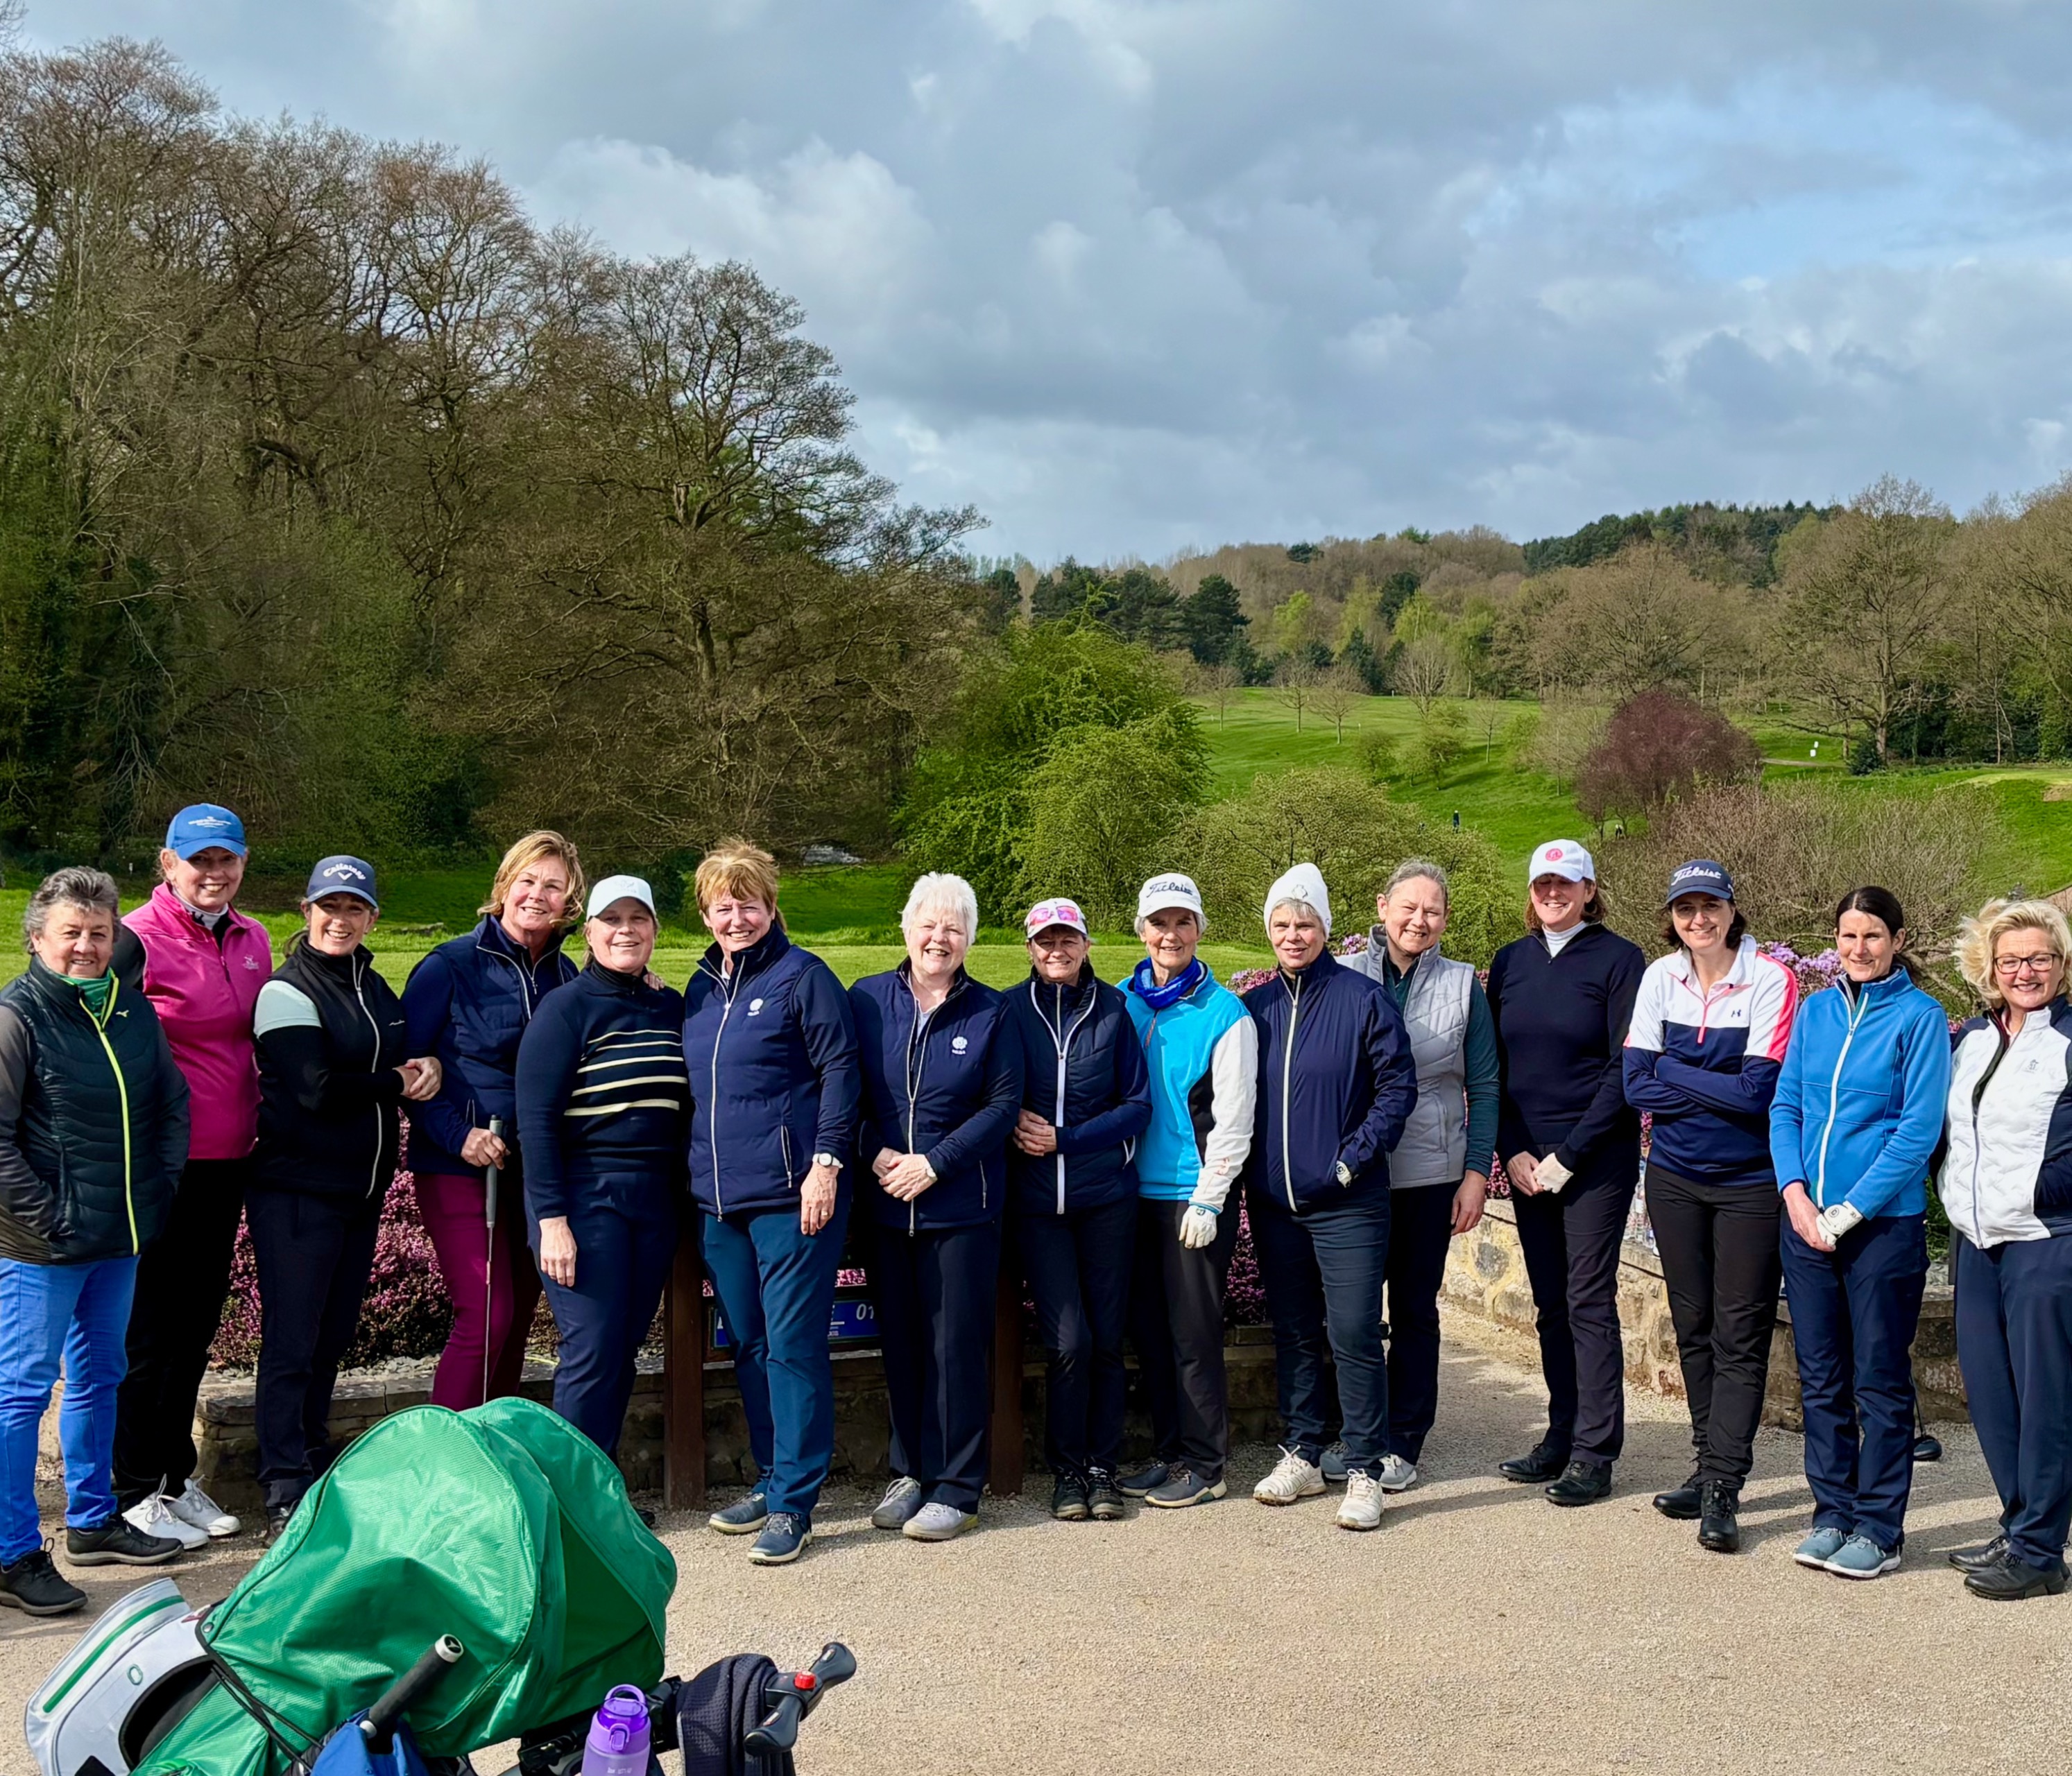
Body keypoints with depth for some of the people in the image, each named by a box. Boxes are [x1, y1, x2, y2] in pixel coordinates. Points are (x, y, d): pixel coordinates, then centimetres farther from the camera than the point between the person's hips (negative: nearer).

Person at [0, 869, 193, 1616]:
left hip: (120, 1241, 7)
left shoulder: (134, 1010, 7)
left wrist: (161, 1185, 7)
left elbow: (173, 1102, 17)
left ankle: (93, 1521, 31)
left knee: (99, 1377, 17)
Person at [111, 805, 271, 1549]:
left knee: (198, 1321, 16)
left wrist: (258, 1127, 16)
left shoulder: (252, 941, 9)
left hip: (227, 1163, 7)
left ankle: (177, 1476, 30)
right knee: (151, 1330, 4)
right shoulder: (140, 939, -12)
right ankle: (137, 1490, 17)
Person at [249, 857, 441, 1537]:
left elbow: (406, 1061, 15)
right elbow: (320, 1090, -19)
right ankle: (285, 1490, 3)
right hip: (297, 1192, -7)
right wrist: (399, 1083, -8)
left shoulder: (375, 988, 13)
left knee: (335, 1334, 14)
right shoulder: (288, 992, -10)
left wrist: (428, 1065, -8)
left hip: (362, 1190, 7)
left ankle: (312, 1455, 26)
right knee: (292, 1341, -3)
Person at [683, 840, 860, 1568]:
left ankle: (793, 1502, 1)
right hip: (719, 1198, 7)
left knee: (793, 1345, -4)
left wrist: (826, 1162, -17)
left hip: (791, 1194, -7)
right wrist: (694, 1172, 15)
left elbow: (841, 1071, -11)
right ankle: (772, 1480, 26)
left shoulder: (802, 975, -5)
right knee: (749, 1345, 13)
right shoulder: (702, 987, 14)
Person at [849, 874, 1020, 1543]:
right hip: (885, 1205, 2)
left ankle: (955, 1488, 10)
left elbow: (1003, 1106, -4)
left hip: (962, 1206, -2)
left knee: (957, 1346, 0)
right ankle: (909, 1471, 24)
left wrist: (934, 1163, -12)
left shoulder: (989, 1012, 0)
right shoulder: (867, 999, 4)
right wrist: (876, 1155, -10)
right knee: (900, 1342, 10)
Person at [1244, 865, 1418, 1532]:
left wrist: (1354, 1157, -12)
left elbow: (1398, 1086, -6)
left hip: (1347, 1202, -4)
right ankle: (1300, 1456, 24)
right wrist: (1245, 1165, 6)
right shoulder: (1255, 1007, 7)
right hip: (1273, 1201, 5)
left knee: (1354, 1334, -6)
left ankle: (1364, 1471, 3)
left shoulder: (1364, 1000, -5)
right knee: (1293, 1332, 13)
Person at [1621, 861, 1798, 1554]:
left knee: (1740, 1335, -2)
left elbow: (1759, 1090, -19)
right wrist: (1720, 1090, -14)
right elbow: (1636, 1085, -5)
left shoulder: (1770, 980, -12)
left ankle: (1722, 1488, 1)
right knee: (1693, 1327, 13)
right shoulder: (1660, 978, 0)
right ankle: (1709, 1465, 26)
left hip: (1748, 1183, -4)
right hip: (1675, 1177, 5)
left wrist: (1674, 1071, -11)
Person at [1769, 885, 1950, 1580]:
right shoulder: (1816, 1010, 8)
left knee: (1880, 1381, 4)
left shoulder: (1919, 1017, -6)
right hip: (1806, 1220, 5)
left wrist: (1850, 1210, -14)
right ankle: (1833, 1514, 23)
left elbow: (1920, 1128, -11)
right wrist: (1796, 1194, -6)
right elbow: (1785, 1106, 8)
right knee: (1821, 1378, 11)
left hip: (1883, 1224, -5)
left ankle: (1879, 1528, 14)